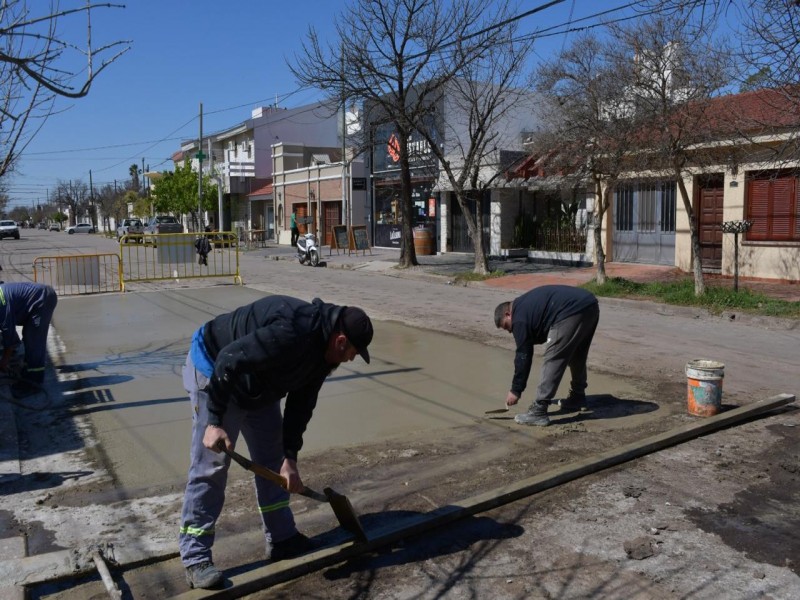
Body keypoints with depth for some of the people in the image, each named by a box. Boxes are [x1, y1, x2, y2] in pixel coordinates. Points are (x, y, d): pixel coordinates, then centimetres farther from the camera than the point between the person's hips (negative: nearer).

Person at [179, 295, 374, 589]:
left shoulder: (323, 350, -5)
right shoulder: (291, 333, -36)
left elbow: (301, 404, 1)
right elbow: (228, 361, -36)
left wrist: (290, 456, -4)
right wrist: (215, 421, -33)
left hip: (258, 384, 9)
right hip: (214, 370, -9)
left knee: (272, 459, 11)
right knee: (211, 466, -7)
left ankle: (282, 539, 22)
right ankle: (195, 557, 4)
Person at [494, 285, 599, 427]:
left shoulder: (519, 317, 3)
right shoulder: (526, 304, 30)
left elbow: (523, 356, 4)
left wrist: (516, 390, 10)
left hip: (572, 312, -10)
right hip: (591, 305, 10)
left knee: (552, 360, -4)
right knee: (577, 356, 27)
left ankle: (539, 412, -2)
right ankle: (578, 398, 41)